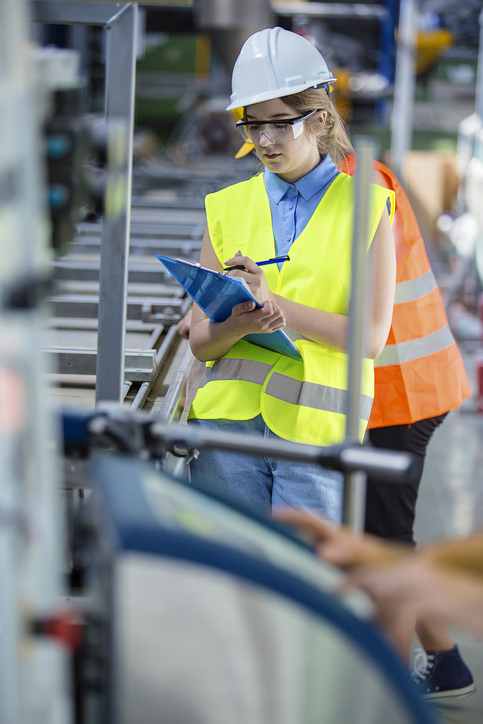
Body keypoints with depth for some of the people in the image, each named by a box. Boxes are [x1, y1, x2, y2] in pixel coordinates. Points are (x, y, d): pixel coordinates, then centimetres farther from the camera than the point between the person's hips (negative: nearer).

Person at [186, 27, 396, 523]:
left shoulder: (365, 207, 5)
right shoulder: (226, 208, 13)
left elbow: (371, 337, -4)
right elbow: (200, 341, 10)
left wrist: (273, 302, -14)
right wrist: (239, 324, -13)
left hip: (317, 426, -2)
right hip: (228, 416, 2)